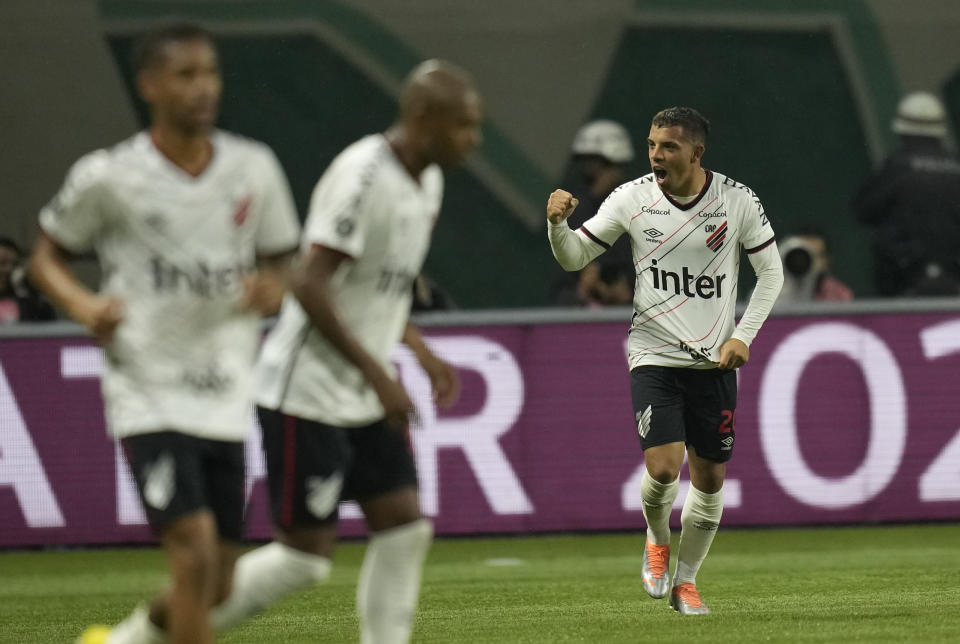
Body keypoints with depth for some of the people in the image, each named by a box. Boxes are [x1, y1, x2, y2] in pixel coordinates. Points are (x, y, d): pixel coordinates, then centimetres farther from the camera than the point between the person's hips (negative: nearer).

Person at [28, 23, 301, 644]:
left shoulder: (255, 169, 3)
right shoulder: (109, 177, -6)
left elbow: (277, 264, 15)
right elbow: (48, 255, 6)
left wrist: (270, 289, -9)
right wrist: (86, 306, -14)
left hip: (226, 400, 5)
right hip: (150, 397, -5)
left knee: (215, 586, 9)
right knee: (196, 556, -19)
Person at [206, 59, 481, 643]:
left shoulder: (427, 181, 10)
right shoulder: (363, 174, -20)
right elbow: (309, 286, -25)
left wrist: (423, 353, 10)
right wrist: (379, 375, -25)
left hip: (366, 398, 9)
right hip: (308, 393, -9)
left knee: (404, 526, 2)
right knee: (306, 555, -6)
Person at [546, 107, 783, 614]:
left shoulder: (737, 201, -5)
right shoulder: (632, 199, -5)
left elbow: (771, 271, 6)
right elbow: (574, 257, 2)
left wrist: (743, 336, -4)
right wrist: (558, 224, -19)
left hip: (714, 362, 1)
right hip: (654, 357, -1)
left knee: (709, 478, 5)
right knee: (663, 468, -17)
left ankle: (685, 581, 24)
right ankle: (657, 540, 16)